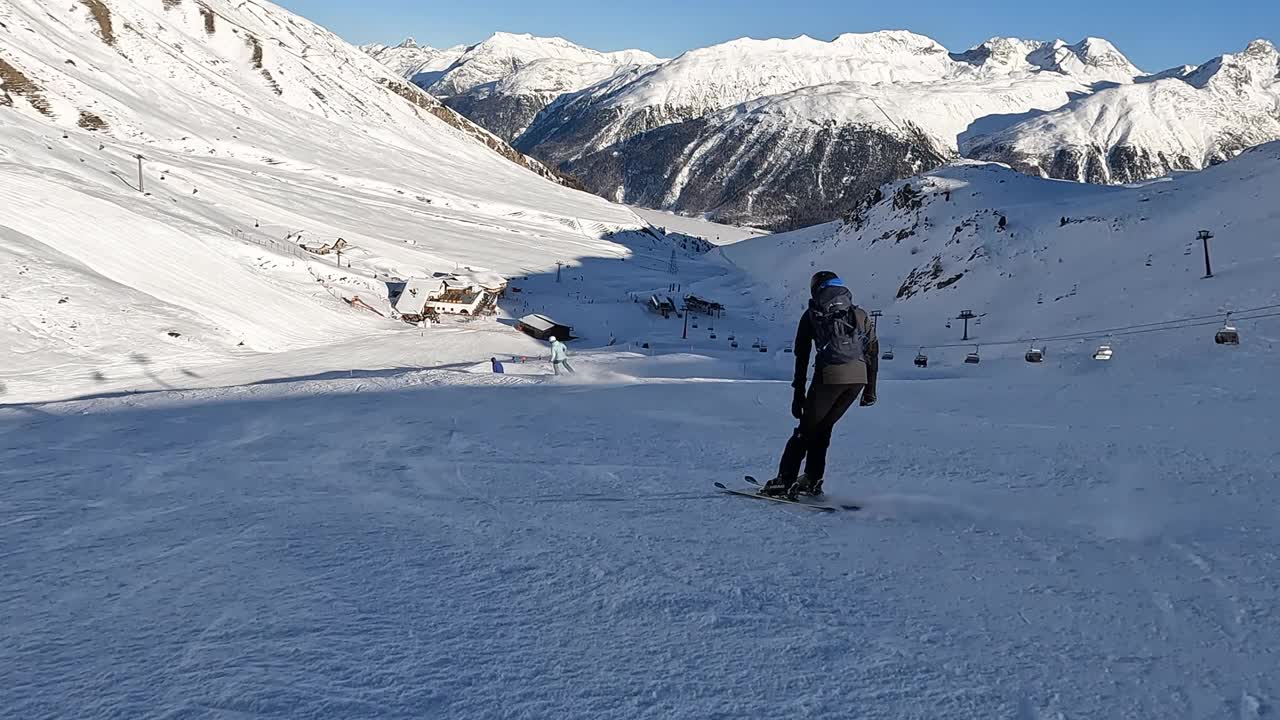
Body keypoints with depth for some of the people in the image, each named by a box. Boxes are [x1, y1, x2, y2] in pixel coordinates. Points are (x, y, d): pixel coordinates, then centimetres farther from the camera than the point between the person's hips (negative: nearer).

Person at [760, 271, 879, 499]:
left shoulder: (812, 315, 12)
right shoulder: (860, 314, 21)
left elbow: (802, 357, 9)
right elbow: (873, 350, 17)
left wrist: (798, 394, 12)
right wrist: (870, 389, 20)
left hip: (830, 375, -4)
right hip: (859, 376, 4)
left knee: (807, 428, 7)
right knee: (823, 427, 19)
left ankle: (784, 482, 2)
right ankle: (812, 480, 19)